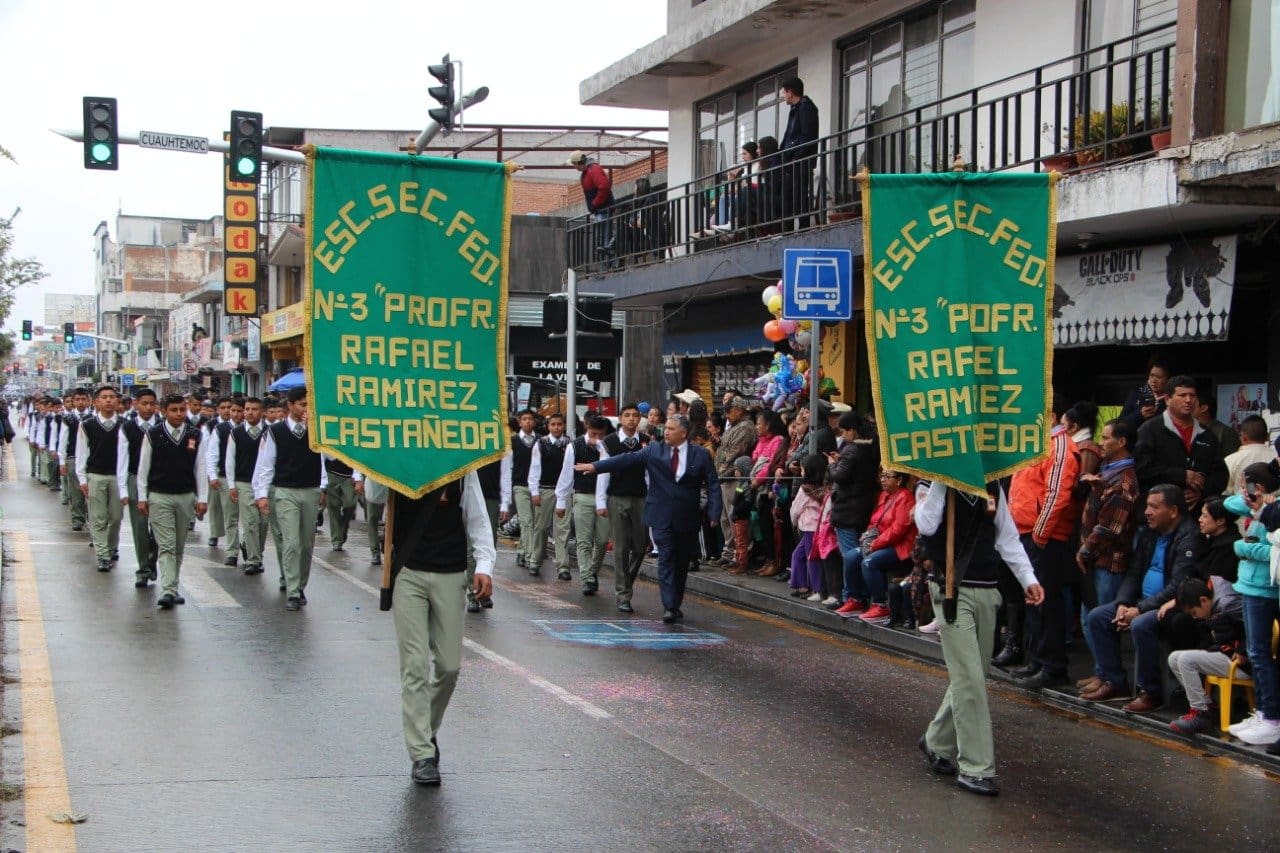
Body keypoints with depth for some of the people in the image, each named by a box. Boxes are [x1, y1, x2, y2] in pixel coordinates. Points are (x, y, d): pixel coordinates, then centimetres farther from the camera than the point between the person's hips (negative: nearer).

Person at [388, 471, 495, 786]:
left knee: (449, 665, 4)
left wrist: (484, 565, -6)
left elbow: (477, 519, 5)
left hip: (451, 574, 2)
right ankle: (422, 756, -3)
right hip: (407, 573, -2)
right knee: (415, 665, -6)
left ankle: (427, 730, 29)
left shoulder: (463, 467, 6)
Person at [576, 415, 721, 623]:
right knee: (666, 560, -9)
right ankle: (669, 607, -13)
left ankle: (676, 605, 22)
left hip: (687, 519, 1)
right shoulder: (654, 450, 4)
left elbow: (713, 485, 1)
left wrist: (714, 513, -10)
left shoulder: (701, 455, 1)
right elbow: (628, 460, -1)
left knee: (681, 563, 8)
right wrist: (596, 466, -9)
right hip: (662, 517, -1)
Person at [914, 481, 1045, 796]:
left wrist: (1028, 579, 6)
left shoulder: (992, 487, 11)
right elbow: (927, 525, -22)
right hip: (952, 590, -6)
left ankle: (938, 743, 29)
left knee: (973, 675, 11)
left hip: (987, 591, 6)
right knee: (969, 679, -11)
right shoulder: (935, 483, -4)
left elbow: (1007, 537, 14)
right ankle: (975, 768, -8)